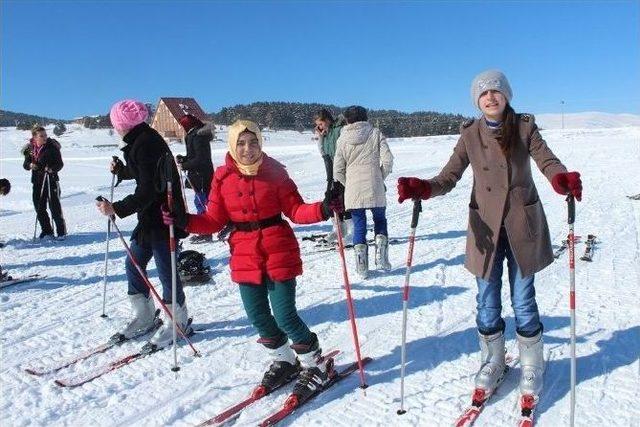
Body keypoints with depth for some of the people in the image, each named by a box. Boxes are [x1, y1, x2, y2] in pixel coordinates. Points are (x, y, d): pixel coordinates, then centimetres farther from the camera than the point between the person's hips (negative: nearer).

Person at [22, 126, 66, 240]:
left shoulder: (52, 147, -8)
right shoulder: (29, 149, 3)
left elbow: (60, 163, -6)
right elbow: (25, 165, 9)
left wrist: (53, 169, -25)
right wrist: (30, 165, -13)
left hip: (51, 180, -4)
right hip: (37, 181, 4)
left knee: (55, 207, -4)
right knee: (39, 208, 8)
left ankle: (61, 232, 8)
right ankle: (47, 231, 21)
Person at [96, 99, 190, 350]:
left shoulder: (145, 144, -19)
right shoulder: (141, 140, 12)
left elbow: (148, 191, -24)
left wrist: (117, 209, -22)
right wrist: (121, 170, 32)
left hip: (163, 218, -10)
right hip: (150, 218, 10)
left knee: (165, 270, 1)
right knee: (133, 265, 15)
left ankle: (177, 322, 18)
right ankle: (144, 317, 30)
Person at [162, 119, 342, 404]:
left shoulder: (274, 171, -6)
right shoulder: (223, 177, 0)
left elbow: (295, 210, -6)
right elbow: (215, 220, 3)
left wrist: (322, 209, -23)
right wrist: (185, 222, -10)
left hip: (279, 253, -3)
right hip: (245, 256, 4)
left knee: (285, 316, -3)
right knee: (258, 317, 11)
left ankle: (315, 364, 22)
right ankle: (284, 360, 37)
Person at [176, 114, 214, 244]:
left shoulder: (198, 137, -17)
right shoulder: (194, 135, 14)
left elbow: (200, 159, -21)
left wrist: (185, 166, -14)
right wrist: (182, 159, 7)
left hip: (201, 176, -10)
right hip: (200, 175, 10)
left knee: (201, 202, -5)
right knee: (201, 201, 15)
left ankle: (205, 233, 1)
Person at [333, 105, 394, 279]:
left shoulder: (343, 139, 4)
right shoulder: (376, 133, 3)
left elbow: (338, 169, 1)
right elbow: (387, 160, -4)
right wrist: (380, 177, 11)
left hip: (353, 189, 0)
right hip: (375, 187, 0)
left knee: (359, 225, 9)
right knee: (380, 219, 19)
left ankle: (362, 266, 4)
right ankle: (381, 256, 3)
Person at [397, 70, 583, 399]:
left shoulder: (525, 127, -1)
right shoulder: (470, 134, 1)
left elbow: (547, 161, -10)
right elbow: (449, 176, -4)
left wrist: (563, 180, -33)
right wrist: (422, 188, -25)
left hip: (522, 225, -1)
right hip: (485, 226, 1)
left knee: (523, 300, 6)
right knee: (487, 300, 8)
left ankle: (531, 366, 28)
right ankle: (492, 362, 31)